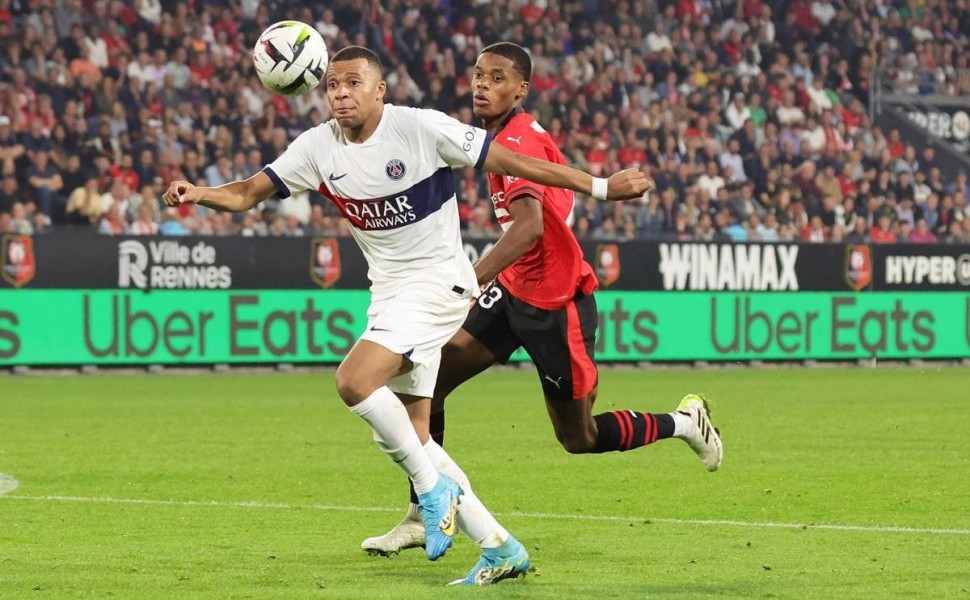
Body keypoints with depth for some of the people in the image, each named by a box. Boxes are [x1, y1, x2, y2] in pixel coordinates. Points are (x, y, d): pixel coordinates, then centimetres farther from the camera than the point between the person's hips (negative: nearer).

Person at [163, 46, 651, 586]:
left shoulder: (421, 128, -15)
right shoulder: (318, 147, 1)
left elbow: (509, 162, -11)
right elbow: (248, 193, -1)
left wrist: (599, 187, -11)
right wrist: (200, 194, -23)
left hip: (438, 281, -7)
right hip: (389, 292, 7)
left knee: (355, 380, -26)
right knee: (406, 436, 4)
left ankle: (434, 488, -8)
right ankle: (499, 547, 10)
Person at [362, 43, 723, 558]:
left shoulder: (517, 141, -22)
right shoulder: (505, 135, 7)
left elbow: (529, 227, -37)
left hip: (555, 303, -9)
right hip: (515, 290, 9)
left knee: (580, 438, 4)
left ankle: (685, 423, 29)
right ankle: (423, 516, 2)